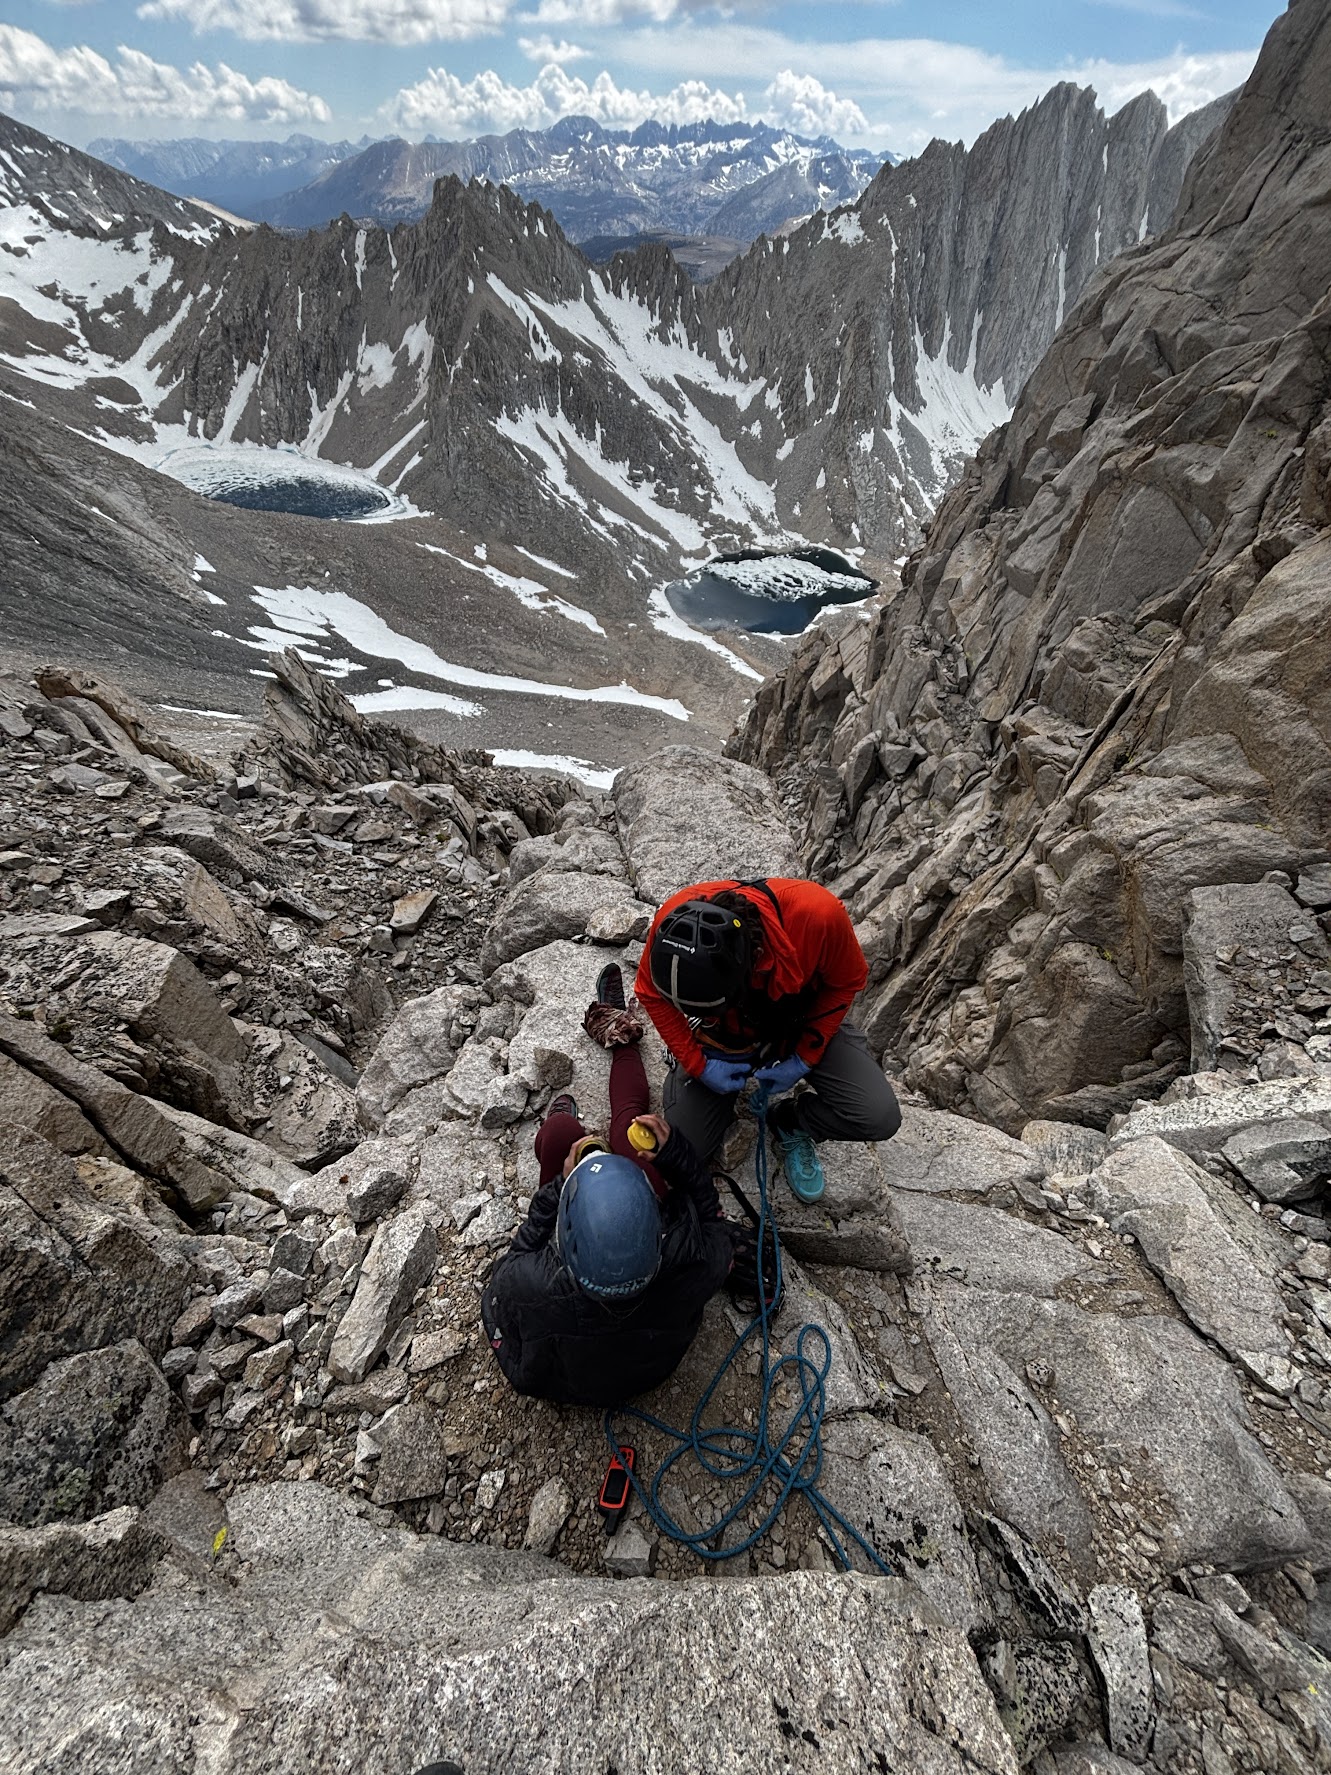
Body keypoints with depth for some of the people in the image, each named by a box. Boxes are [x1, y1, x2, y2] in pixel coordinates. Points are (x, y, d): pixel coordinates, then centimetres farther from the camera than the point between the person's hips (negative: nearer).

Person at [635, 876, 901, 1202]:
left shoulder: (818, 914, -39)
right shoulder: (673, 923, -34)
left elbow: (846, 981, -15)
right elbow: (650, 994, -12)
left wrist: (805, 1058, -15)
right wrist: (697, 1064, -17)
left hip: (802, 1019, 0)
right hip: (720, 1034, 1)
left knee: (879, 1118, -19)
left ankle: (791, 1124, 11)